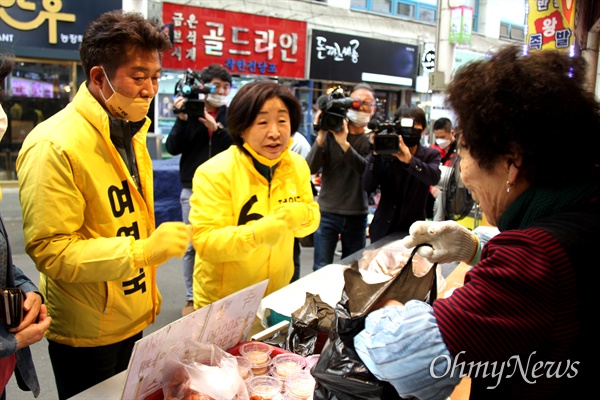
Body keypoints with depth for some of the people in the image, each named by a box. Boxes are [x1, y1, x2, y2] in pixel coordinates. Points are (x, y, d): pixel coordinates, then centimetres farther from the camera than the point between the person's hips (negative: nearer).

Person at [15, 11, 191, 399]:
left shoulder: (131, 131, 6)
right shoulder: (55, 145, -21)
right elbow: (50, 250, -22)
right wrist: (143, 252, -31)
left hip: (134, 320, 7)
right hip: (86, 335, -7)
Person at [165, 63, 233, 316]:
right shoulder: (190, 111, 4)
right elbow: (173, 148, -2)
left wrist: (216, 128, -19)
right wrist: (181, 119, -13)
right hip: (193, 190, 0)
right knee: (192, 246, 6)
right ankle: (191, 298, 18)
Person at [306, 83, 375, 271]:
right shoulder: (331, 132, -1)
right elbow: (311, 168, -10)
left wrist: (344, 143, -29)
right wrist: (321, 137, -24)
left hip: (357, 215, 1)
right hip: (327, 212, -1)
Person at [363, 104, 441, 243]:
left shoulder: (431, 155, 0)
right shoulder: (385, 153, -3)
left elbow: (434, 177, -22)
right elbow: (368, 187, -12)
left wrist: (409, 159, -38)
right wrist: (375, 154, -22)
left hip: (413, 230, 0)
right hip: (383, 229, 1)